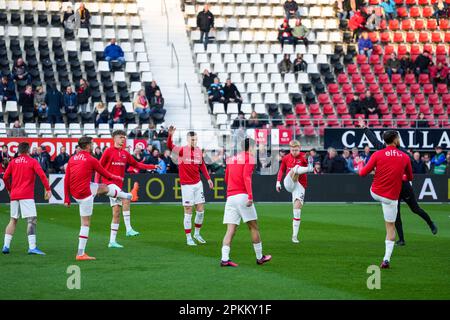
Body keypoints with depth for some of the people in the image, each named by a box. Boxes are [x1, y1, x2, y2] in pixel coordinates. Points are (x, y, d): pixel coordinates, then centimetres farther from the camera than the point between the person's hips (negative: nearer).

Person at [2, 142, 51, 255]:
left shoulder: (13, 162, 12)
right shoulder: (32, 161, 1)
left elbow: (5, 177, 9)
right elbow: (41, 175, -11)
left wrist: (9, 190, 23)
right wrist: (48, 189, -11)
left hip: (14, 195, 5)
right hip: (26, 195, -5)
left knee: (13, 220, 14)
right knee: (32, 220, -8)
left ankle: (6, 246, 9)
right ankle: (32, 247, -19)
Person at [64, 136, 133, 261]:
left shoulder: (72, 159, 5)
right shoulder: (91, 160, -14)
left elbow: (66, 180, 4)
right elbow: (107, 175, -1)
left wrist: (67, 199, 8)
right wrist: (119, 178, 21)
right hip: (84, 193, -11)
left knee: (106, 188, 27)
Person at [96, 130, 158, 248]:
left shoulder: (125, 153, 12)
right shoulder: (109, 151, -4)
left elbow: (136, 164, 19)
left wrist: (153, 167, 13)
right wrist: (96, 182, -12)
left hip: (119, 185, 7)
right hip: (109, 182, -7)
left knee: (117, 213, 7)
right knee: (125, 198, -32)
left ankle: (112, 241, 12)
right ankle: (129, 229, -33)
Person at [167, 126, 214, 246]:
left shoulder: (199, 150, 6)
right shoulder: (182, 150, -11)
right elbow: (170, 146, -30)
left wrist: (208, 178, 19)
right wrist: (170, 135, -48)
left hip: (198, 183, 6)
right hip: (187, 185, -5)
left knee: (201, 210, 8)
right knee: (188, 212, -1)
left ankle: (197, 233, 26)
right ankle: (188, 238, 7)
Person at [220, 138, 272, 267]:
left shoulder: (231, 159, 20)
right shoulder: (249, 158, -1)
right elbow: (246, 176, -15)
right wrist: (250, 196, -21)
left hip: (230, 197, 6)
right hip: (242, 196, -6)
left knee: (230, 230, 0)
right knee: (253, 227, 6)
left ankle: (224, 259, -12)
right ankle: (259, 257, 13)